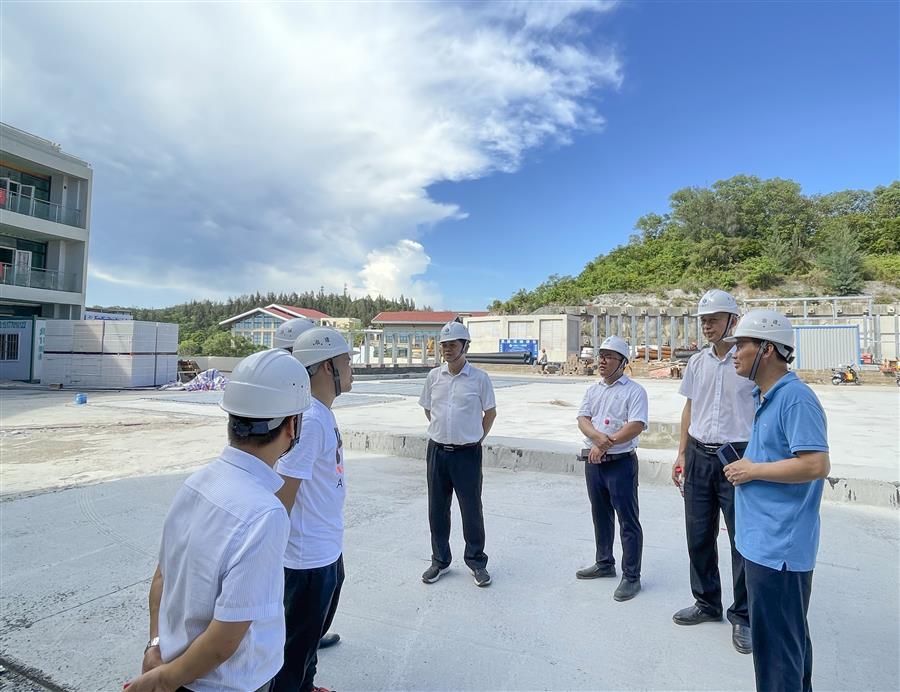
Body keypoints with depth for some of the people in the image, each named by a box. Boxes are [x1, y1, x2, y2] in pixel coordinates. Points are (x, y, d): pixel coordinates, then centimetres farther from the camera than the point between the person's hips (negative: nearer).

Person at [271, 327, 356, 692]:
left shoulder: (324, 414, 4)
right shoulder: (309, 420, -25)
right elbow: (283, 495, -24)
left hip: (328, 552, 9)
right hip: (309, 558, -9)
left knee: (313, 631, 27)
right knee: (297, 642, 12)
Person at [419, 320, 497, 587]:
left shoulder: (479, 378, -8)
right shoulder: (434, 376, 2)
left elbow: (490, 412, 3)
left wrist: (476, 438, 4)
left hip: (467, 453, -3)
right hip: (437, 451, 3)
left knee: (471, 509, 7)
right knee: (437, 509, 12)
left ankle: (477, 562, 25)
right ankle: (440, 560, 30)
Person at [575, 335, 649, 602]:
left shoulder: (634, 390, -8)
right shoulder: (593, 390, 11)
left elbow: (636, 426, -18)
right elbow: (582, 419, 2)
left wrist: (606, 444, -20)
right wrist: (598, 437, -19)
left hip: (621, 462, -6)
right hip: (593, 461, 7)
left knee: (628, 521, 0)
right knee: (600, 516, 19)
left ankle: (631, 577, 12)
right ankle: (604, 563, 35)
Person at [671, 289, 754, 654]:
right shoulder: (697, 362, 8)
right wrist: (682, 454, 12)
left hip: (739, 458, -5)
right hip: (699, 456, 5)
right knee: (698, 535, 13)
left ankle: (742, 616, 23)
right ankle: (706, 603, 32)